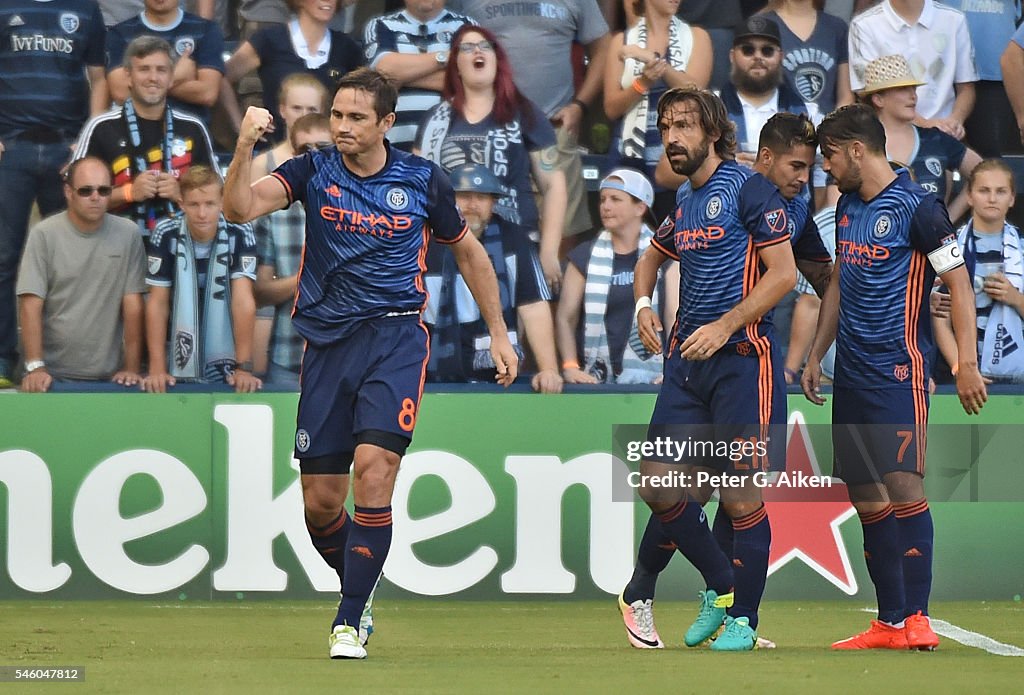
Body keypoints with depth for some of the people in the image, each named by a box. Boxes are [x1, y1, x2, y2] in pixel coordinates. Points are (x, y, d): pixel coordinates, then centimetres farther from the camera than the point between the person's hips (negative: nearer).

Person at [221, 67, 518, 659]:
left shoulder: (423, 181, 2)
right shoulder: (314, 172, 1)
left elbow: (469, 252, 17)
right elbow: (241, 208, -16)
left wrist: (499, 334, 17)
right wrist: (244, 148, -33)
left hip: (396, 337, -2)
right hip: (328, 342, 2)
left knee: (374, 466, -22)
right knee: (321, 501, 2)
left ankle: (349, 624, -16)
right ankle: (362, 591, 31)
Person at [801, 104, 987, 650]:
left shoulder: (916, 208, -10)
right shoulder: (847, 206, 14)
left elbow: (958, 284, -10)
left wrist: (967, 364, -16)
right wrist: (816, 354, 24)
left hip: (899, 369, -8)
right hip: (852, 374, 8)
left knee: (903, 484, -16)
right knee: (867, 498, 5)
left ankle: (917, 617, -17)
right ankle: (890, 621, 8)